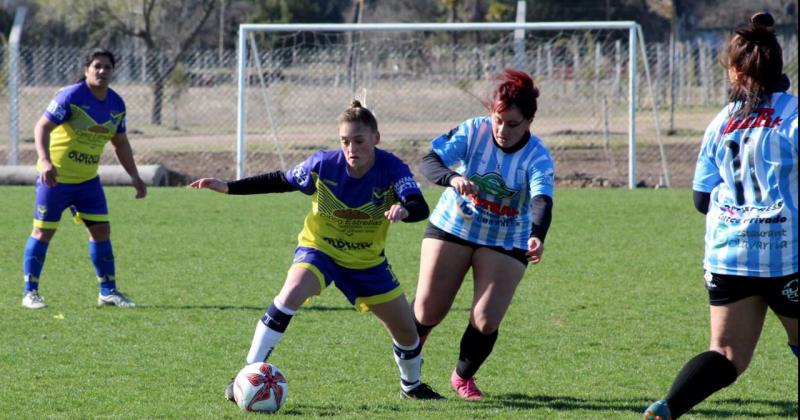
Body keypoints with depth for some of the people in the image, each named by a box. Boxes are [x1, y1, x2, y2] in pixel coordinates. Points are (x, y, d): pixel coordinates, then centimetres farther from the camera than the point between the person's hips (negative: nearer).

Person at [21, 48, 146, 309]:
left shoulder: (116, 104, 4)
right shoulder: (71, 96, -17)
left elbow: (120, 143, 16)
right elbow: (42, 127, -22)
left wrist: (134, 177, 12)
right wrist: (45, 161, -35)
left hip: (88, 179, 6)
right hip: (56, 177, -6)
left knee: (101, 229, 2)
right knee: (43, 231, -2)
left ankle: (108, 291, 11)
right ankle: (30, 292, 7)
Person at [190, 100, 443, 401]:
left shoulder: (392, 169, -23)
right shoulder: (323, 164, -21)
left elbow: (421, 208, -35)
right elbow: (281, 181, -6)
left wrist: (405, 210, -60)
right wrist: (228, 187, -11)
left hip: (368, 261, 2)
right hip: (318, 249, -2)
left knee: (407, 331, 7)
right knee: (292, 292, -33)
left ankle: (411, 385, 41)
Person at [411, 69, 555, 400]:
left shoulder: (538, 157, -19)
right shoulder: (472, 132, -17)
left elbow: (542, 201, -36)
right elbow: (429, 162, -26)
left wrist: (537, 237, -57)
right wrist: (452, 178, -49)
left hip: (506, 243, 0)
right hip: (453, 227, 0)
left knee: (486, 321, -9)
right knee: (428, 311, 1)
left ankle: (463, 377, 22)